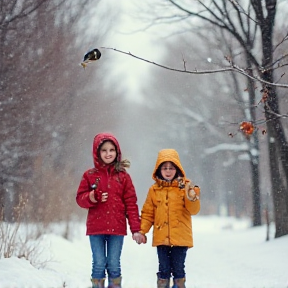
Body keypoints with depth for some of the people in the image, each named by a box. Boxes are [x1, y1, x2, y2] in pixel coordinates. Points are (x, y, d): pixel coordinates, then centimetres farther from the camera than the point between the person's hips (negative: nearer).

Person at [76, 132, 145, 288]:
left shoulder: (123, 176, 5)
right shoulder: (89, 175, 4)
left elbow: (131, 204, 3)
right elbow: (80, 198, 5)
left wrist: (136, 229, -1)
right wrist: (92, 197, -17)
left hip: (117, 228, 0)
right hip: (96, 228, 0)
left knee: (114, 266, 3)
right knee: (98, 265, 2)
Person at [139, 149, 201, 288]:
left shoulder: (185, 187, -2)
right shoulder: (154, 189, 4)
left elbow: (193, 210, -7)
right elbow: (148, 213, 7)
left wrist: (192, 197, -26)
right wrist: (141, 231, -4)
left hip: (181, 238, -2)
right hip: (161, 238, 2)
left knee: (178, 269, 6)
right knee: (163, 270, 9)